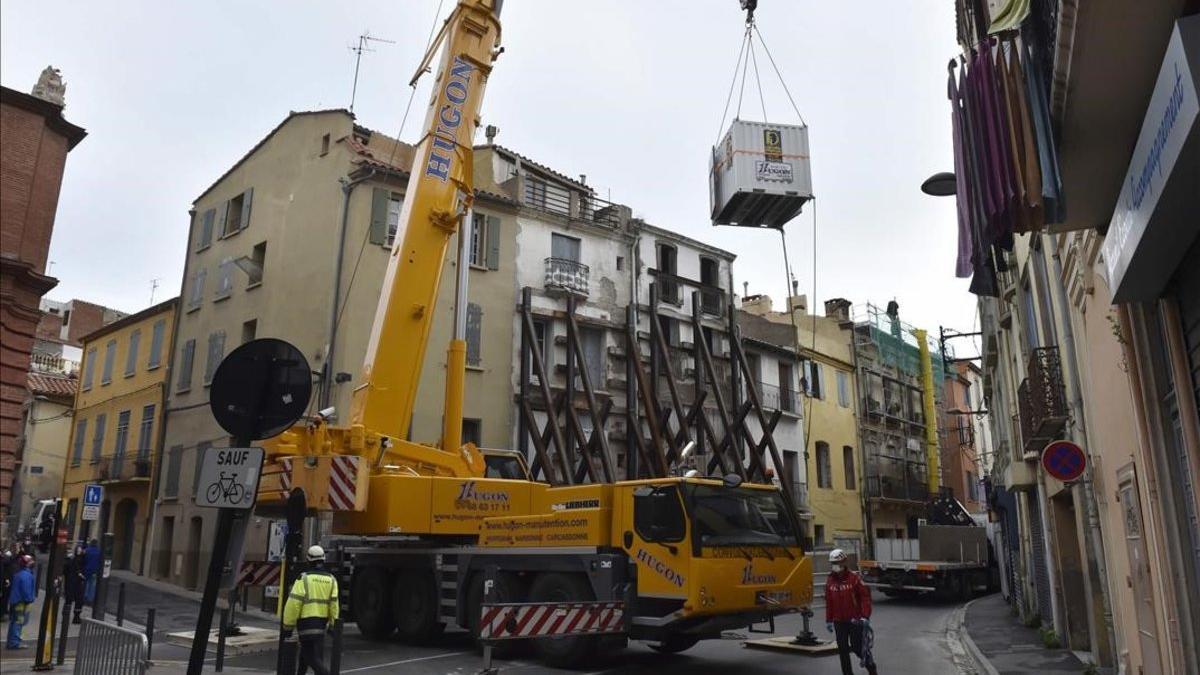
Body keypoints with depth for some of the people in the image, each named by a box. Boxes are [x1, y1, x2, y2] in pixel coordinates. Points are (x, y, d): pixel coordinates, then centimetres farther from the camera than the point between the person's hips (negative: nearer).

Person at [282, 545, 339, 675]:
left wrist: (288, 626, -6)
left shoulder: (304, 579, -10)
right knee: (306, 653, 23)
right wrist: (332, 625, 10)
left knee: (315, 659, -5)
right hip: (322, 623, 5)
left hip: (306, 622, -5)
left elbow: (293, 604, -14)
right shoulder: (331, 580, 3)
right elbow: (334, 603, 1)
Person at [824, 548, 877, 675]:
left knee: (857, 647, -1)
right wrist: (828, 620, 12)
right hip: (839, 621, 4)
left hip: (855, 619, -4)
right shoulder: (829, 580, 4)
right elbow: (828, 602, 11)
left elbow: (865, 595, -9)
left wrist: (865, 616, -14)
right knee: (842, 650, 7)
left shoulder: (854, 577, -10)